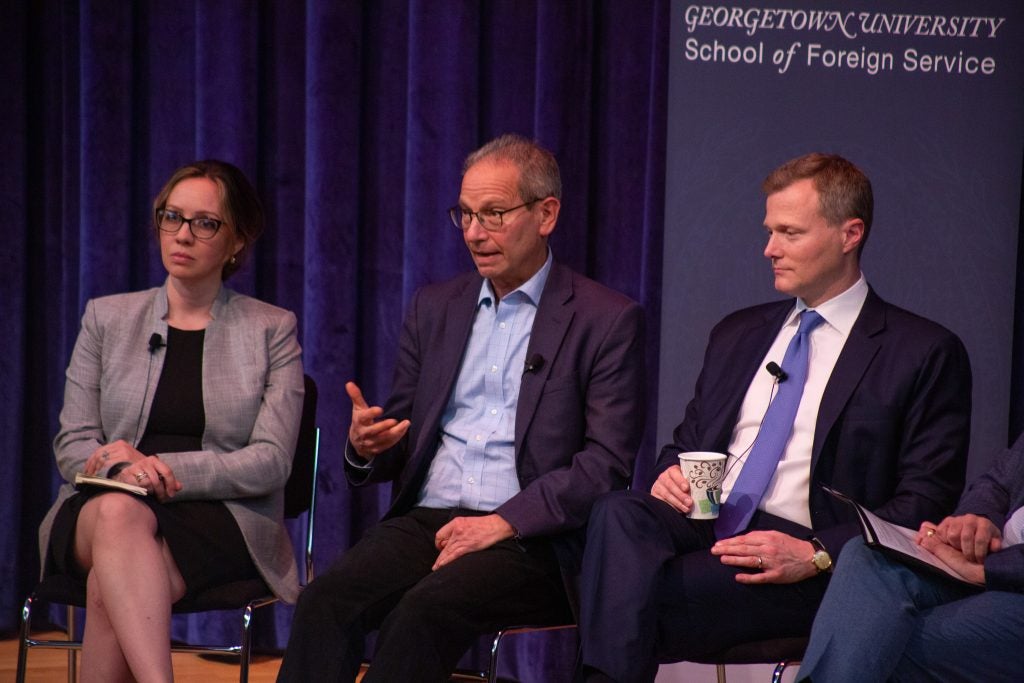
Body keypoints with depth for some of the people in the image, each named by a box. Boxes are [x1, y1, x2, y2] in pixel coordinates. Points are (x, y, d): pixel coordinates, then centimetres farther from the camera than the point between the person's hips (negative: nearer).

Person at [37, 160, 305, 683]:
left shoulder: (272, 331, 10)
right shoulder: (107, 318, 16)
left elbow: (271, 462, -1)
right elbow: (72, 444, 10)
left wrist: (164, 467, -14)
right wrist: (124, 468, -14)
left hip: (221, 520, -1)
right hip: (98, 510, 2)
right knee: (119, 510, -39)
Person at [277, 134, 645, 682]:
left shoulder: (608, 321, 3)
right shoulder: (434, 308, 19)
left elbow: (607, 466, -5)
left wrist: (503, 522, -16)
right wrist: (366, 447, -4)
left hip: (529, 539, -4)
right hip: (424, 521, 5)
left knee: (425, 610, -34)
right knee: (325, 600, -26)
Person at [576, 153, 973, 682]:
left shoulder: (925, 354, 4)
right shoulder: (737, 334, 23)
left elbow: (925, 503, -3)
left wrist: (816, 555, -17)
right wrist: (671, 473, 2)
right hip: (703, 522, 5)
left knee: (642, 595, -33)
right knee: (618, 513, -31)